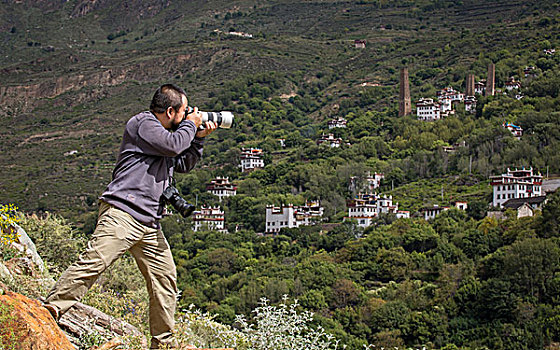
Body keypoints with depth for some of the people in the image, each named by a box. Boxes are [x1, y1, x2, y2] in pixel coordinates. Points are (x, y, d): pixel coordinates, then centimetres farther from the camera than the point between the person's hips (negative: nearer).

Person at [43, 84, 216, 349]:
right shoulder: (143, 122, -1)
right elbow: (173, 145, -15)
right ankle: (51, 309, -18)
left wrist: (199, 138, 21)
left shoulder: (165, 132, 26)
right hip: (121, 214, -9)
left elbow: (184, 164, 33)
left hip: (150, 224, 9)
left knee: (165, 278, 7)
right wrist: (191, 125, 3)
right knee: (94, 262, -21)